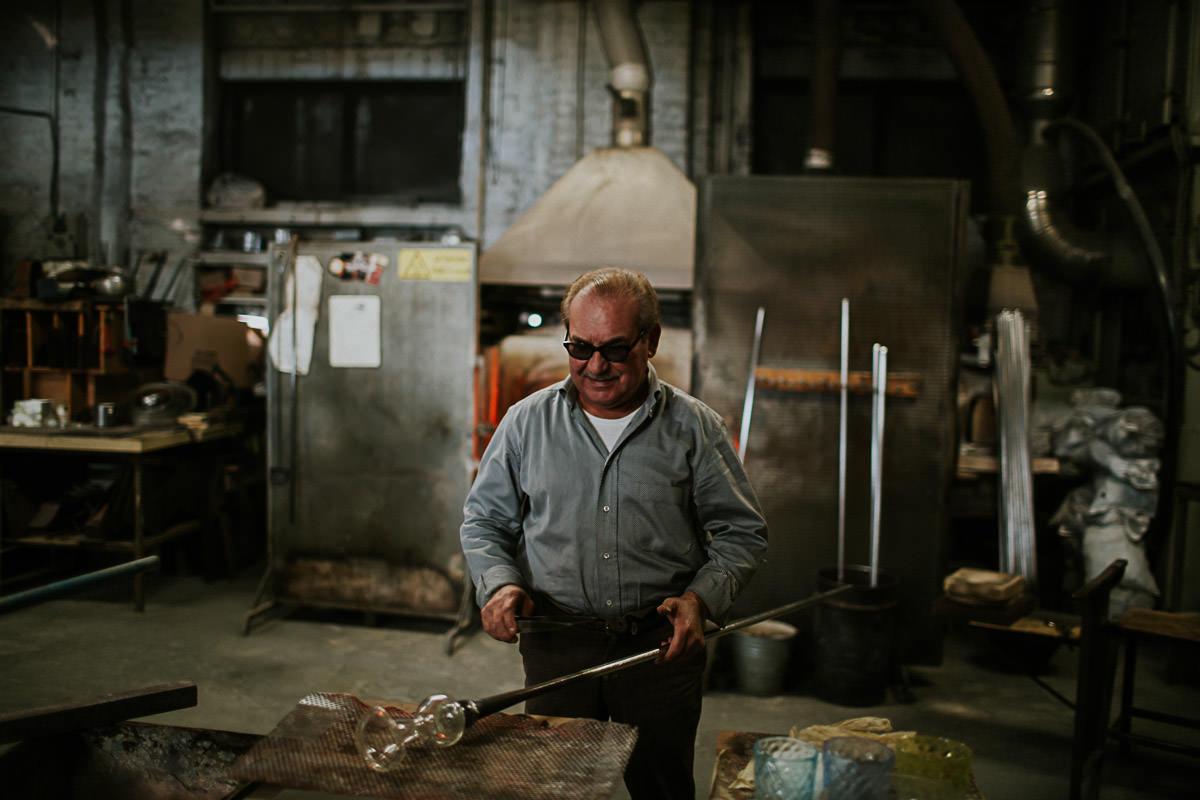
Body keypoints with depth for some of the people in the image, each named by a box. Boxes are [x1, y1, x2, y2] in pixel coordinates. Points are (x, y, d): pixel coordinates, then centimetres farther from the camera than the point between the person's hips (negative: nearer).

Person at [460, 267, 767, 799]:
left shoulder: (694, 427, 0)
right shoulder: (527, 422, 4)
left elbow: (741, 533, 3)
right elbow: (484, 520, 10)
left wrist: (701, 599, -13)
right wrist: (498, 584, -9)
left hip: (661, 648, -1)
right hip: (555, 641, 1)